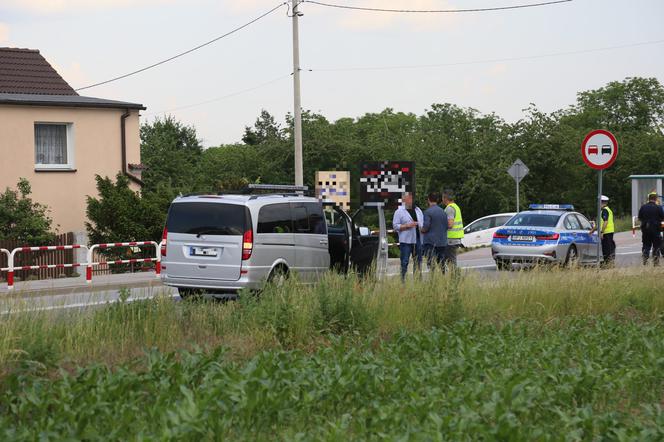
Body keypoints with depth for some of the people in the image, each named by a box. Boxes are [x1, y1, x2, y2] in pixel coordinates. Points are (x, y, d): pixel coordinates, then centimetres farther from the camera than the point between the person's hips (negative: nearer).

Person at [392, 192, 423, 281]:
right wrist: (407, 225, -16)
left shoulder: (418, 210, 16)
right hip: (406, 240, -5)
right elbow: (395, 226, -7)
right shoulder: (399, 212, -1)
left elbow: (423, 222, 24)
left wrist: (422, 228, 3)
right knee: (405, 262, -6)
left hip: (418, 240, 5)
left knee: (418, 261, 8)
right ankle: (402, 279, -2)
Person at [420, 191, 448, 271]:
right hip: (442, 241, 6)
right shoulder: (442, 211, 8)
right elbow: (446, 226, 9)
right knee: (441, 263, 12)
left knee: (431, 263, -8)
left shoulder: (428, 212, -11)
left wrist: (421, 230, 4)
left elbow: (426, 227, -16)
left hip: (431, 241, -6)